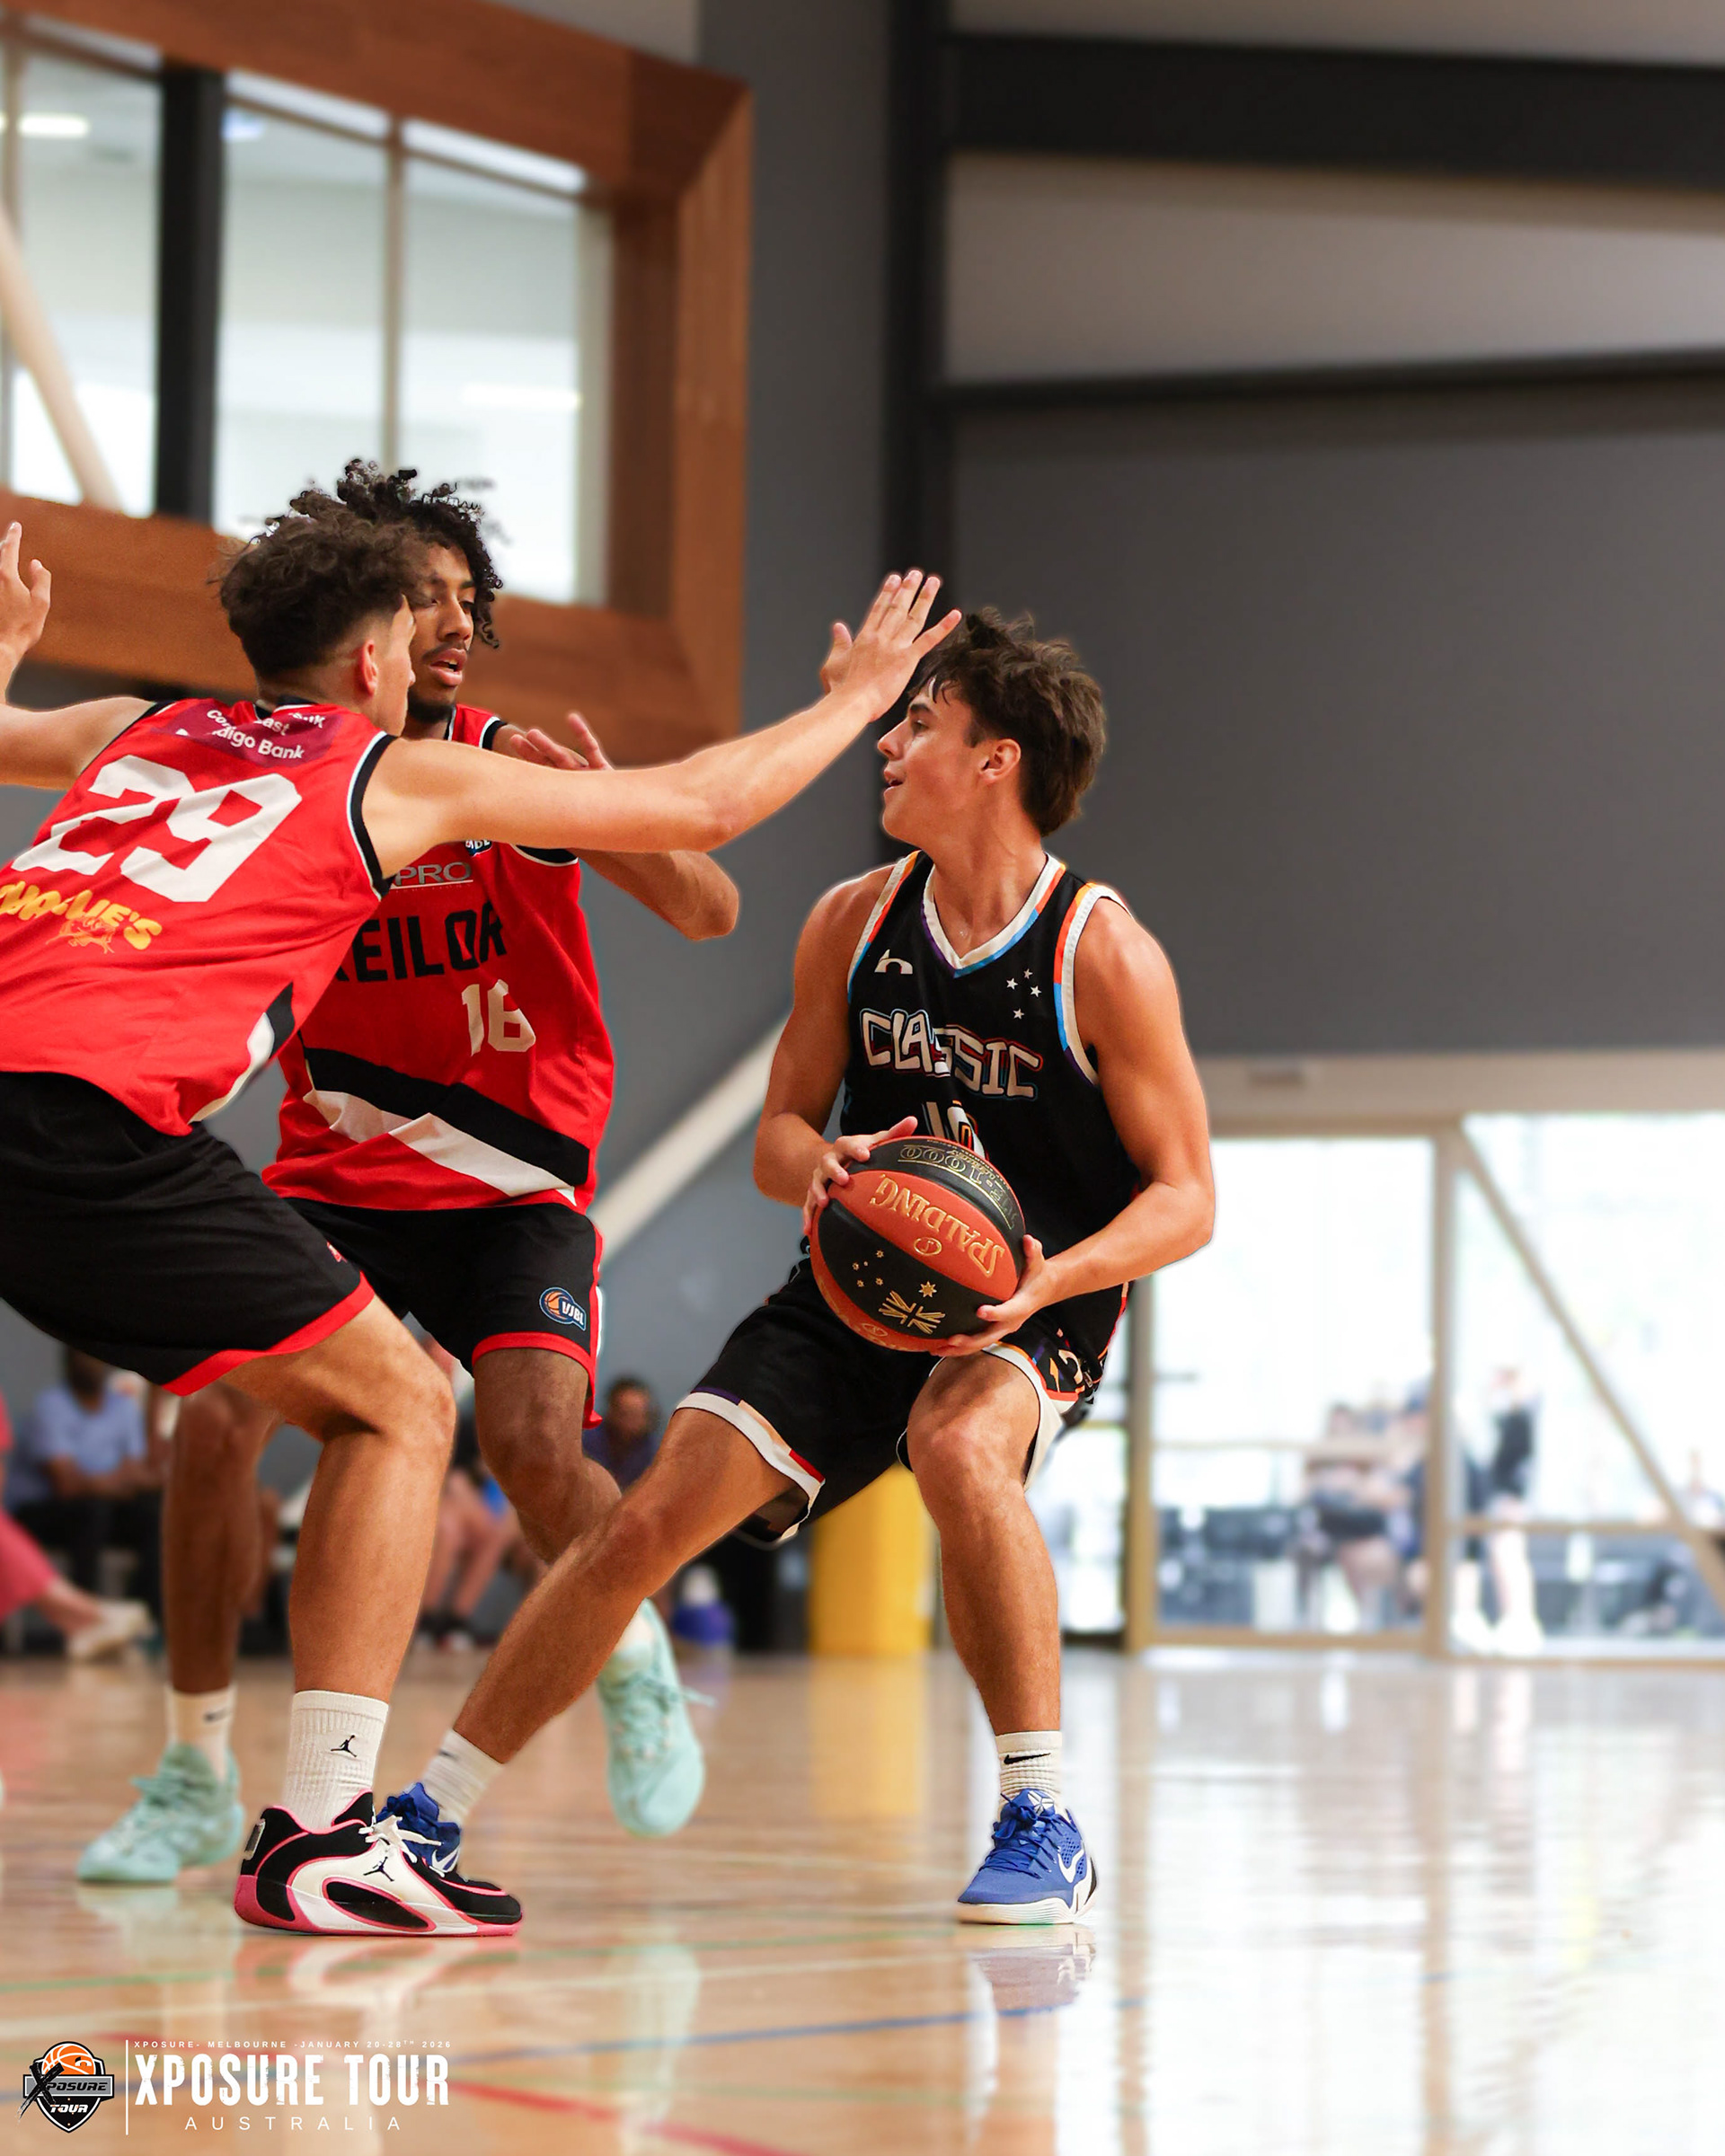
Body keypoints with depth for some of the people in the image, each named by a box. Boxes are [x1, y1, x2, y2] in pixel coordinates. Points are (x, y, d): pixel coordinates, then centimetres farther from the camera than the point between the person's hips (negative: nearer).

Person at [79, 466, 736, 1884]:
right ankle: (197, 1778, -1)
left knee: (535, 1447, -21)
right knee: (217, 1422, -17)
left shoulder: (517, 767, -8)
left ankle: (639, 1670, 12)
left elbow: (710, 914, -12)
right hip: (333, 1169, 2)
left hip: (513, 1180, -2)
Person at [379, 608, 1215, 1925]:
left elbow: (1186, 1197, -12)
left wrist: (1046, 1280, -30)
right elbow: (779, 1131, 6)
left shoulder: (1103, 955, -15)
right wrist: (817, 1165, -19)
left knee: (958, 1444, -38)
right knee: (644, 1527, -7)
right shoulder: (855, 924, -1)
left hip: (1029, 1309, -4)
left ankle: (1044, 1823, -24)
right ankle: (435, 1810, 9)